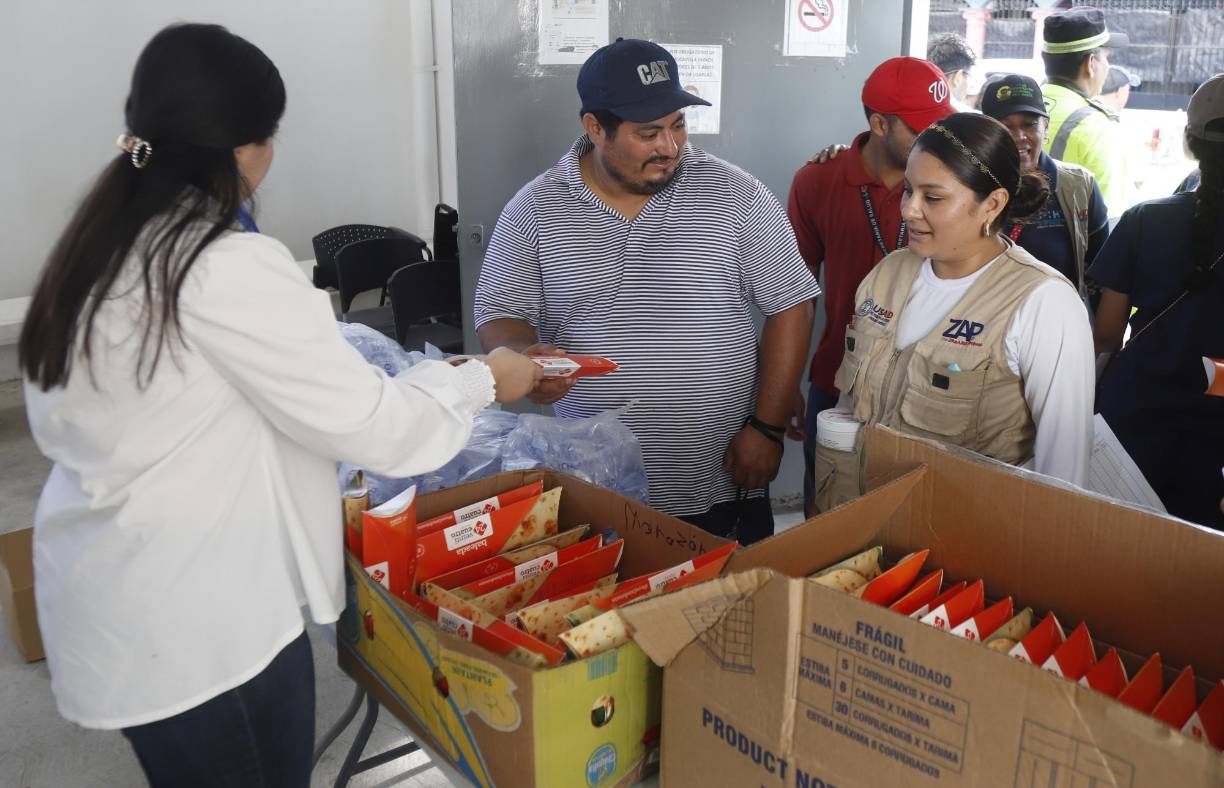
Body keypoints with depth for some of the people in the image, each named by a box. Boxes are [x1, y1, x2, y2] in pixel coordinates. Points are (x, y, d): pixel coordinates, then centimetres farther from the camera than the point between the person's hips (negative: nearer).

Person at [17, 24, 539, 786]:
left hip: (109, 604, 8)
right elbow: (369, 424, -18)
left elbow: (56, 425, 14)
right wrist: (484, 379, -3)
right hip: (198, 623, -8)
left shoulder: (94, 251, 3)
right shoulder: (232, 268, -23)